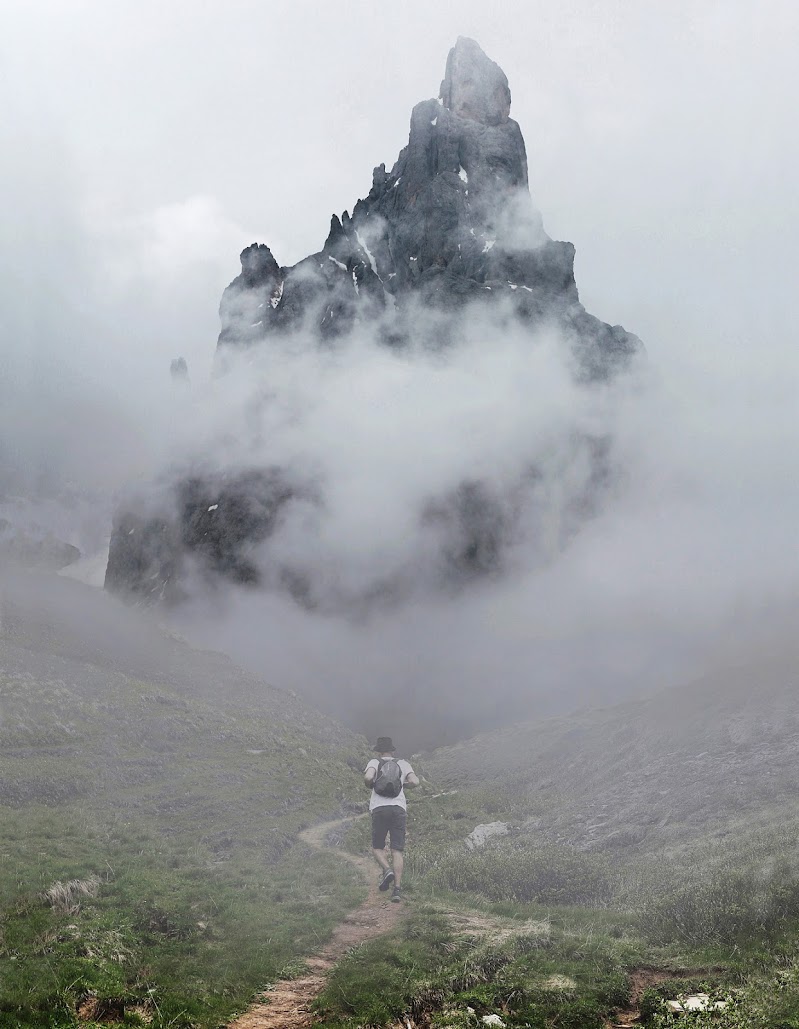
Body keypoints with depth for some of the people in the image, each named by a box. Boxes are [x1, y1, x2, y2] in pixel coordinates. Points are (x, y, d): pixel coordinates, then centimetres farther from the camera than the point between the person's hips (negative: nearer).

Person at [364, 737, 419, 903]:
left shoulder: (375, 762, 10)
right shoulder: (403, 764, 16)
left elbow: (368, 778, -11)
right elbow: (415, 782, 1)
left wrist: (370, 785, 11)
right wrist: (402, 784, 20)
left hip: (379, 808, -1)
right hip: (399, 808, 1)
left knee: (377, 847, 14)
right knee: (397, 850, 1)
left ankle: (387, 870, -13)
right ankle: (397, 888, -11)